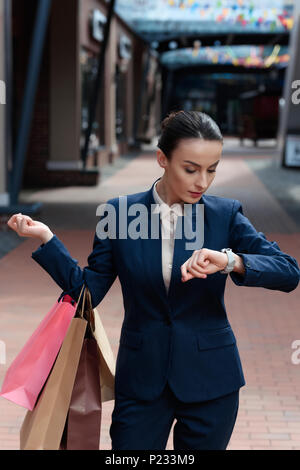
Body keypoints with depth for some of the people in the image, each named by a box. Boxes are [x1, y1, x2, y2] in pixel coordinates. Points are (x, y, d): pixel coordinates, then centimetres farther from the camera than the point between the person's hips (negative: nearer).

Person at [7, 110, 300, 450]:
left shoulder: (225, 214, -4)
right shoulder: (120, 212, -3)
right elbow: (88, 291, 0)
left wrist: (230, 261, -30)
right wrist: (46, 239, -10)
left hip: (208, 378, 0)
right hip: (142, 377, 0)